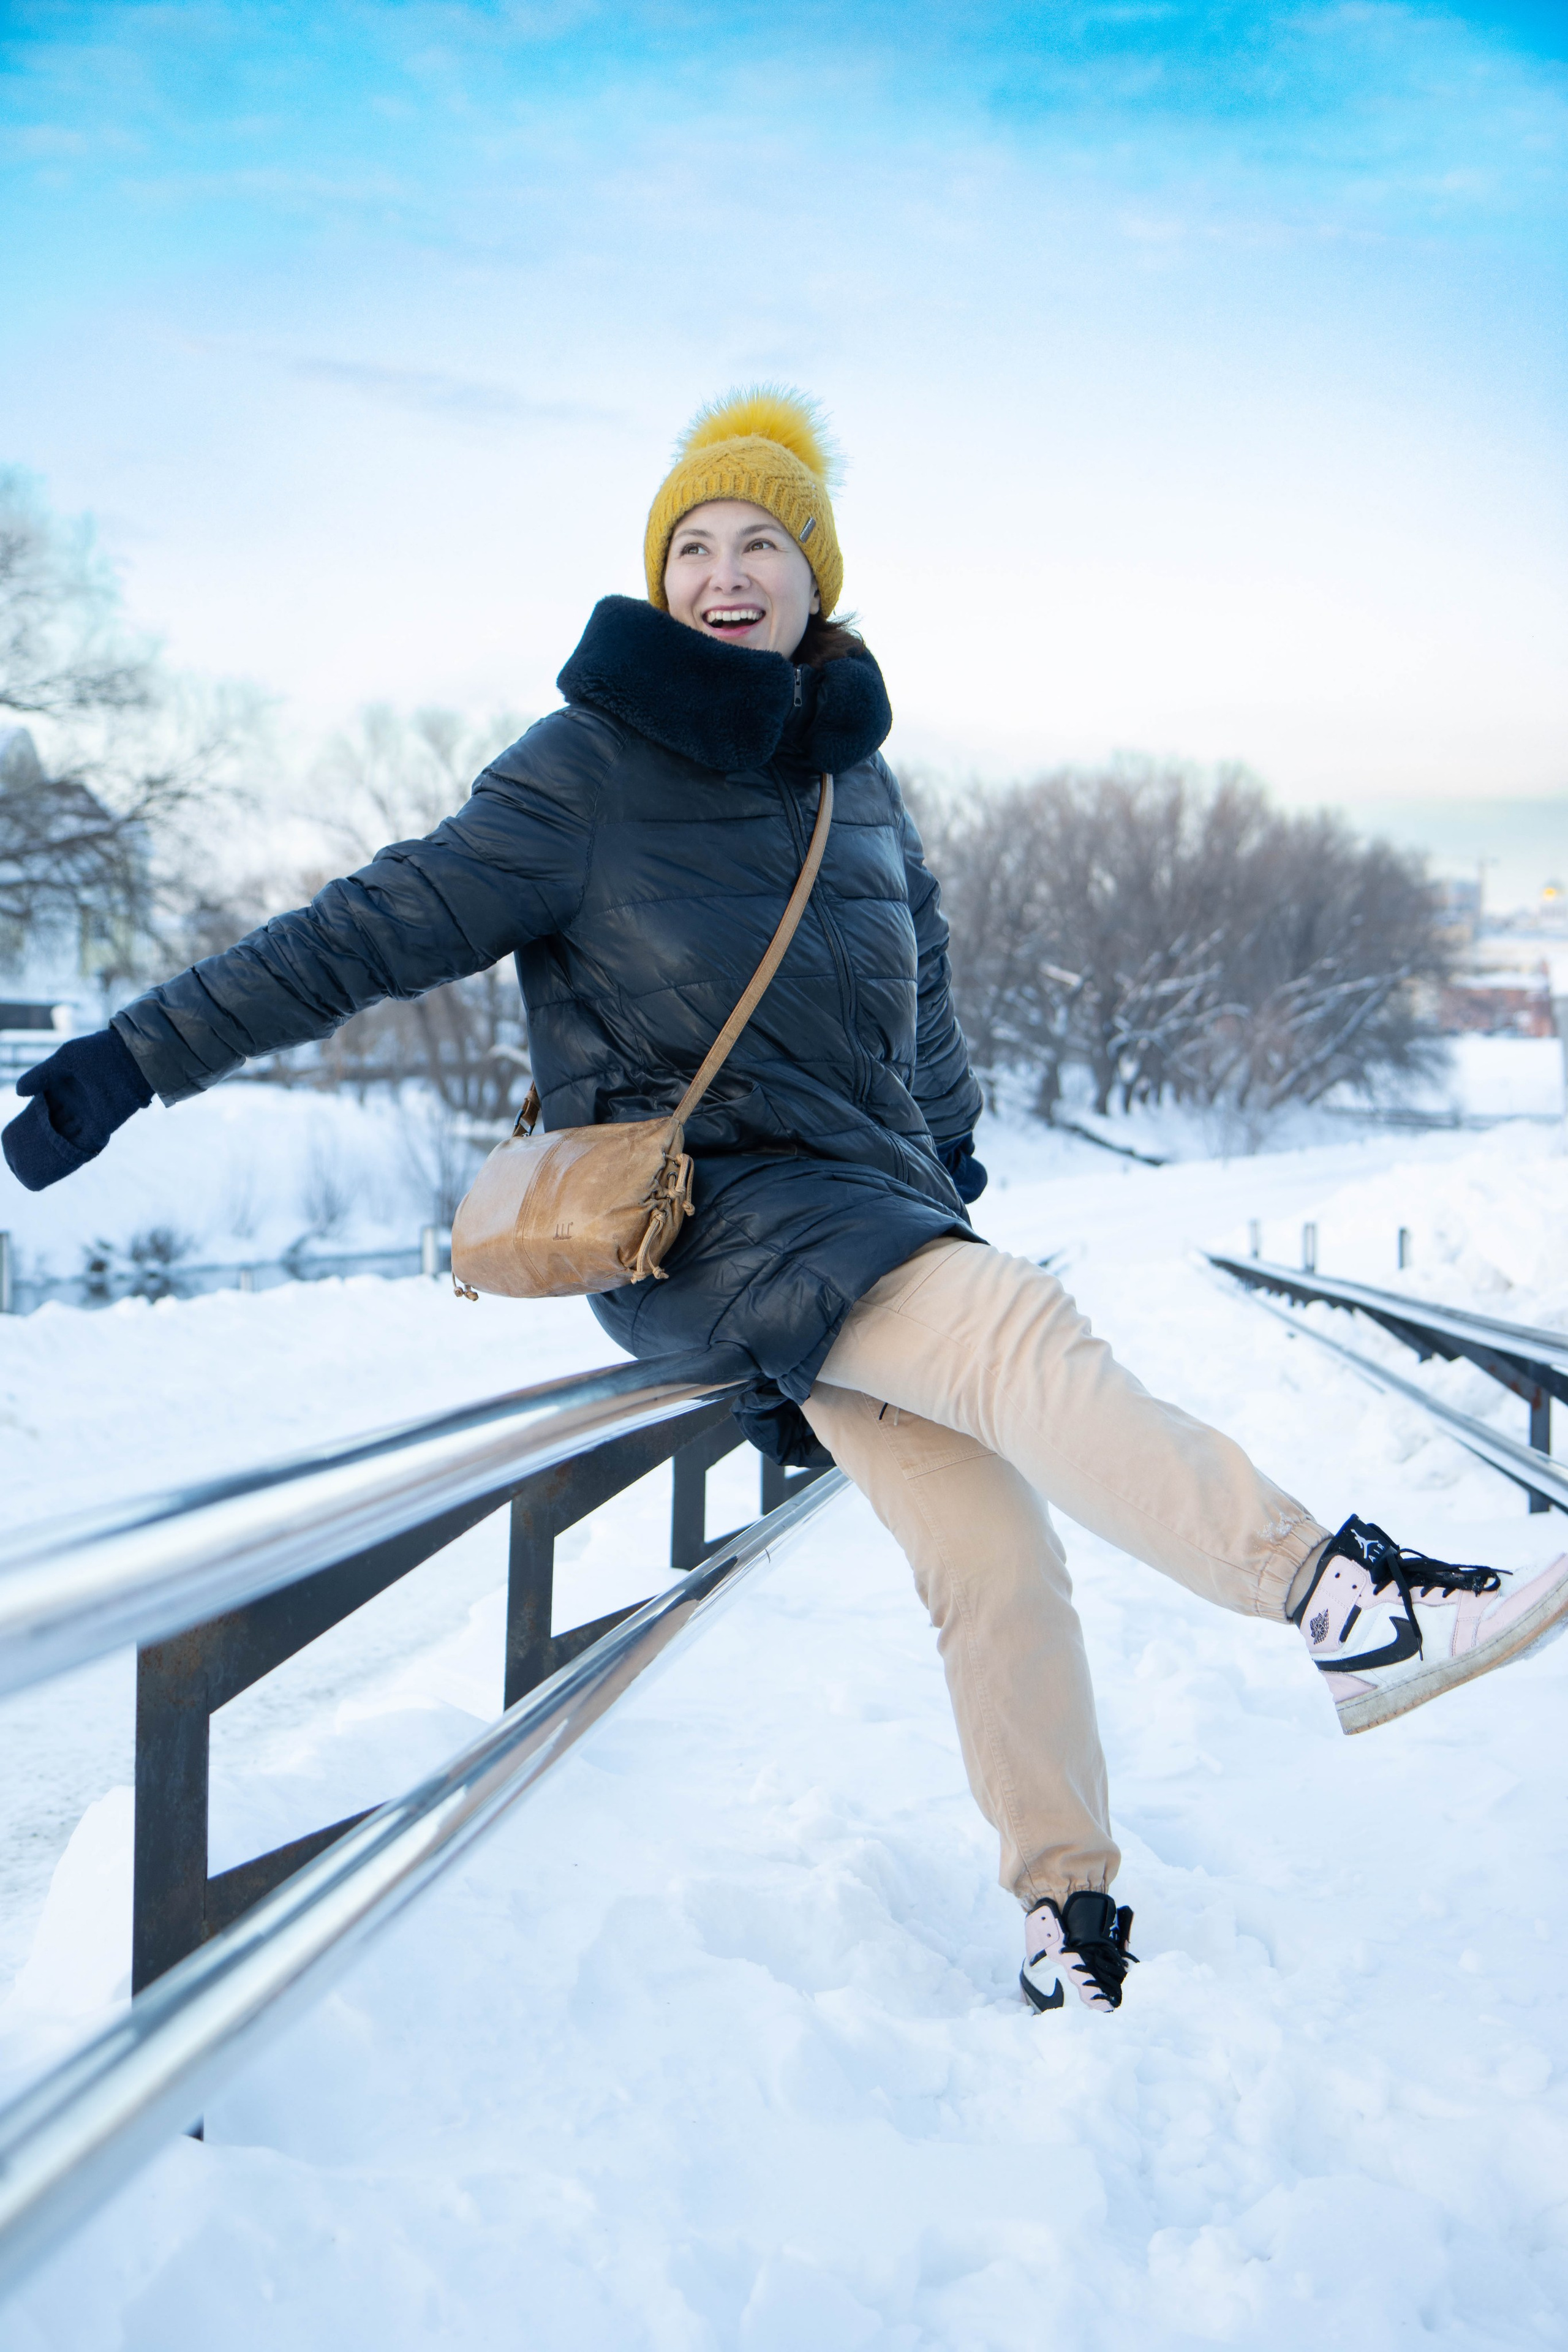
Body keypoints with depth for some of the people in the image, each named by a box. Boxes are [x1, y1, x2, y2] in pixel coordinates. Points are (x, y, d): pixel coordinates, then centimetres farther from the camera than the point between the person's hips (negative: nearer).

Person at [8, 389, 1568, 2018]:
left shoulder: (857, 780, 12)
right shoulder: (590, 769, -5)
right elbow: (377, 930, -7)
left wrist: (951, 1175, 25)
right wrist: (132, 1062, -11)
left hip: (870, 1212, 6)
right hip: (702, 1218, -6)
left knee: (992, 1544, -7)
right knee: (1020, 1327, -29)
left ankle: (1072, 1914, 4)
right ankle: (1340, 1602, -33)